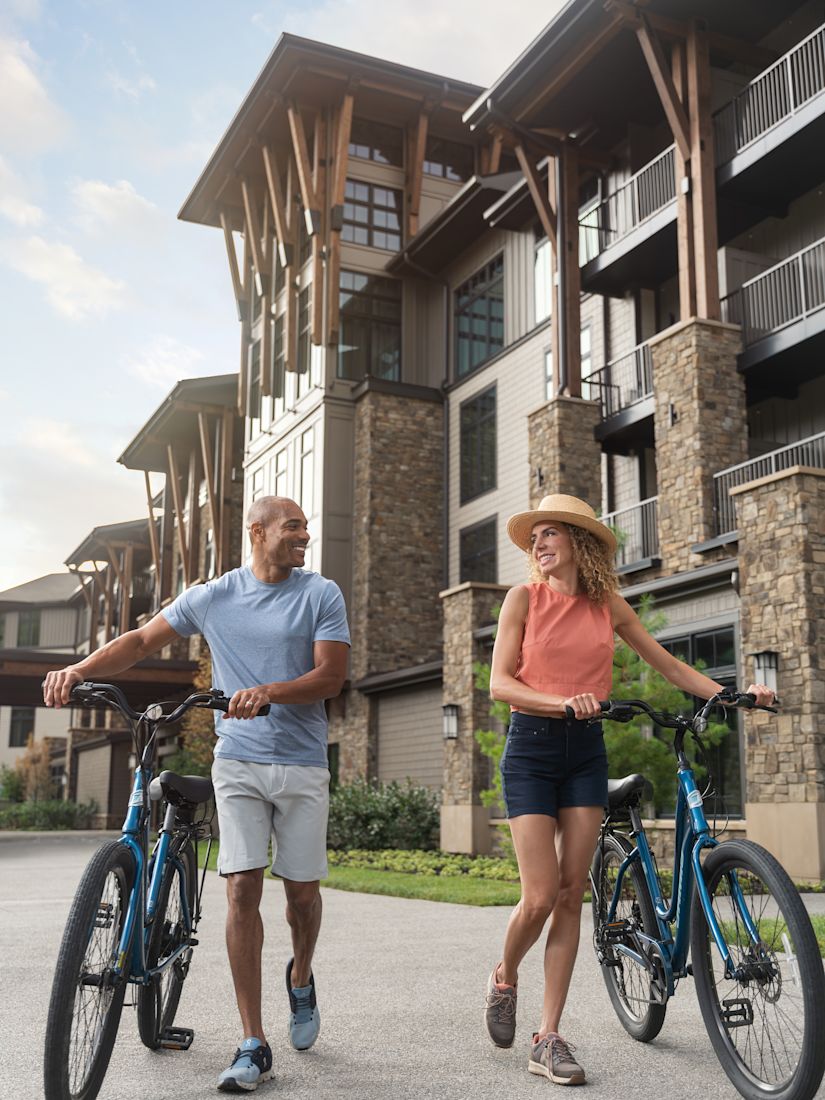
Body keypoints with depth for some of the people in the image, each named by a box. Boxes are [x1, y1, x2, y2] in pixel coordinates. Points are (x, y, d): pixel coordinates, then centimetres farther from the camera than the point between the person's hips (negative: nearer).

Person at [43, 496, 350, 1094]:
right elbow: (142, 640, 9)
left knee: (302, 890, 6)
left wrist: (268, 693, -24)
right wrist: (78, 670, -7)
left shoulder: (321, 594, 1)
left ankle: (301, 978, 39)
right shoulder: (214, 595, 6)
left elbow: (331, 675, -7)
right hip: (238, 761, 1)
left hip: (302, 763, 0)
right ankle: (254, 1046, 1)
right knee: (242, 889, -7)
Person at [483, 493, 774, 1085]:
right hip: (531, 749, -3)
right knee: (541, 896, -9)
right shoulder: (524, 597, -1)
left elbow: (669, 664, 11)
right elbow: (500, 683, -9)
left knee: (572, 897, 1)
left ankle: (549, 1037, 9)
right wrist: (561, 702, -25)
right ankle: (505, 977, 23)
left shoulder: (607, 603, 7)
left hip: (586, 752, 3)